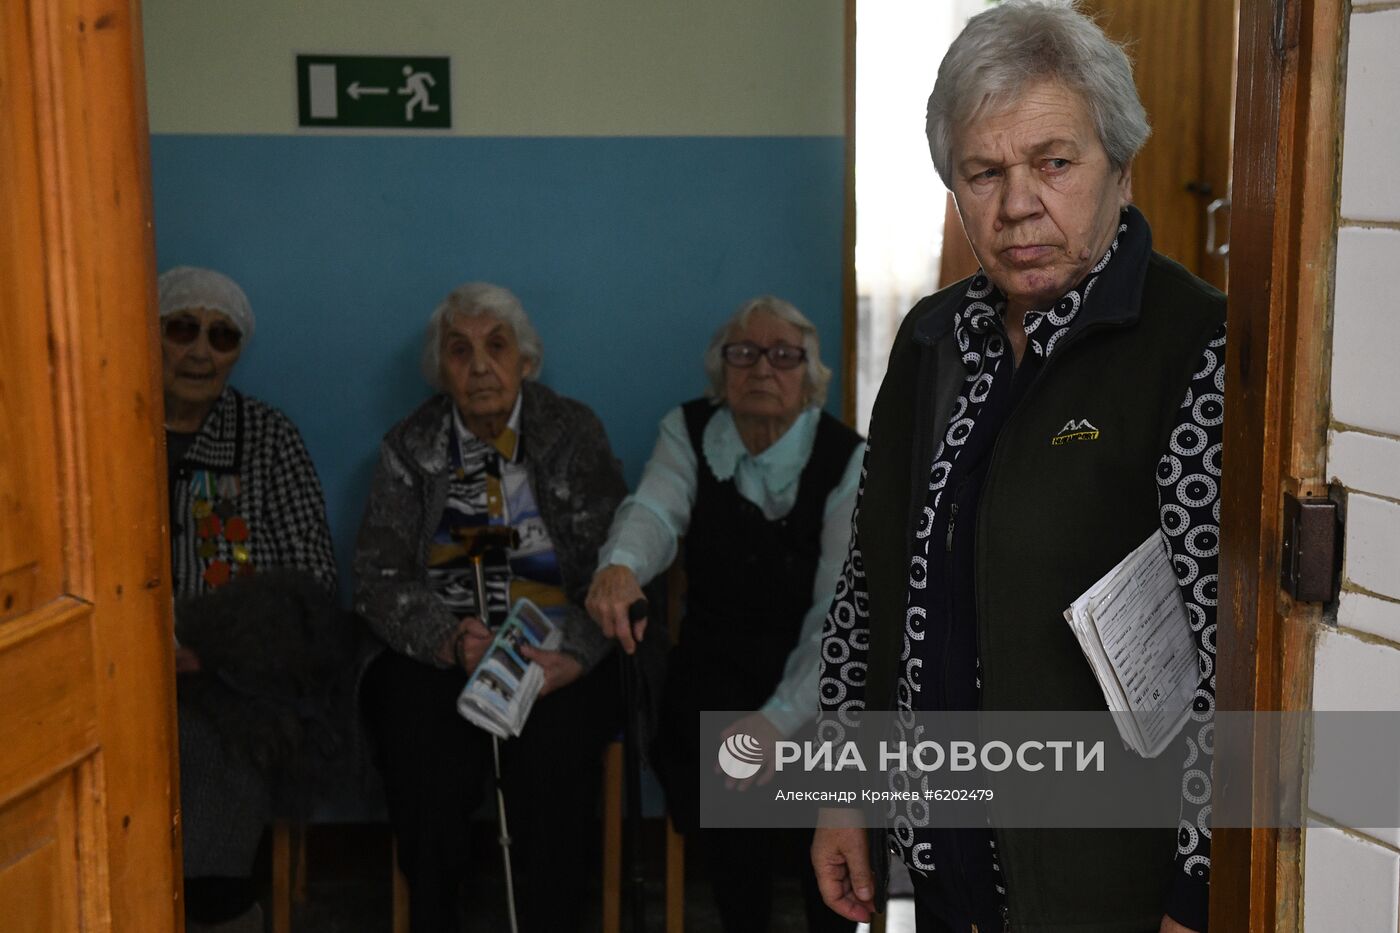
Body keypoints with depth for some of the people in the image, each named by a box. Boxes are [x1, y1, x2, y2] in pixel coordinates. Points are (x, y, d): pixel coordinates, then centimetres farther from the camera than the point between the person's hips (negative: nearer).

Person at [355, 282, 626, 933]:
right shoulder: (409, 447, 9)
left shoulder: (574, 432, 5)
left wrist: (573, 653, -19)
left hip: (555, 655, -1)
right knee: (430, 752, -29)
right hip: (436, 655, 1)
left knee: (551, 743, -30)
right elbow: (379, 578, 3)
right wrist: (451, 640, -17)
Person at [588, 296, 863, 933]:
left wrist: (782, 717, -29)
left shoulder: (847, 460, -7)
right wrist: (620, 565, -45)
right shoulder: (688, 433, 1)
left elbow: (841, 610, -16)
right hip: (718, 659, 1)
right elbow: (655, 510, -19)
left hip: (814, 669, -1)